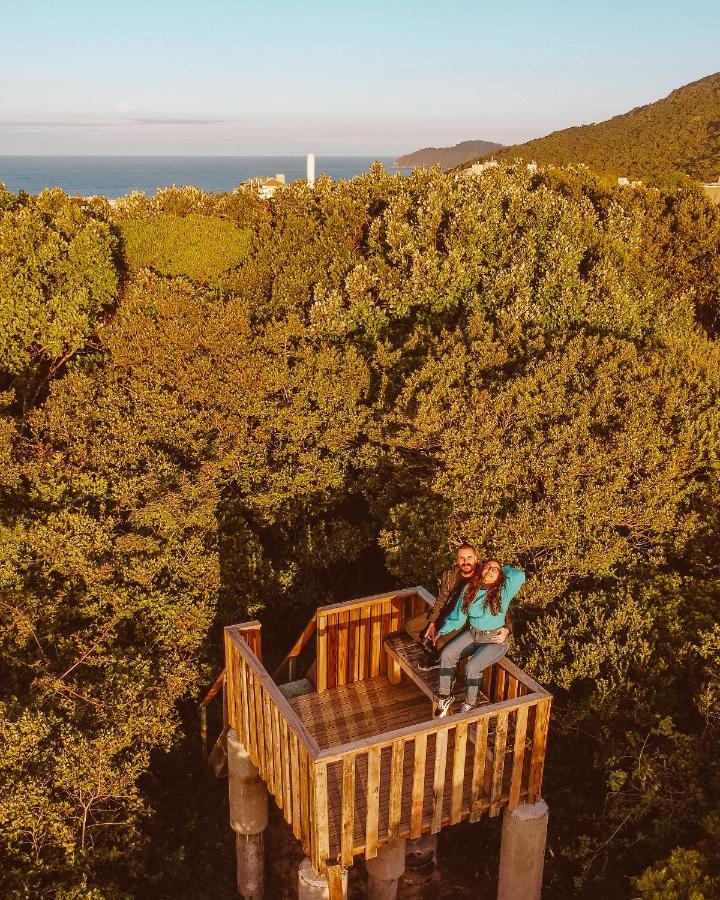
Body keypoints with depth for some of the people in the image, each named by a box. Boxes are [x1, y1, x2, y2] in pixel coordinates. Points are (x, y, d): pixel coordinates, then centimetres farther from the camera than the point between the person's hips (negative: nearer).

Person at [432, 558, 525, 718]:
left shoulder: (503, 591, -13)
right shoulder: (469, 589, -1)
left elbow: (519, 575, -30)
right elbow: (458, 615, 9)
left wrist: (503, 569, -11)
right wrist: (442, 632, 11)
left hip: (495, 641, -5)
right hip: (472, 634, 5)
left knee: (472, 667, -24)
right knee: (447, 654, -15)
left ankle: (470, 704, 0)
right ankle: (445, 696, 0)